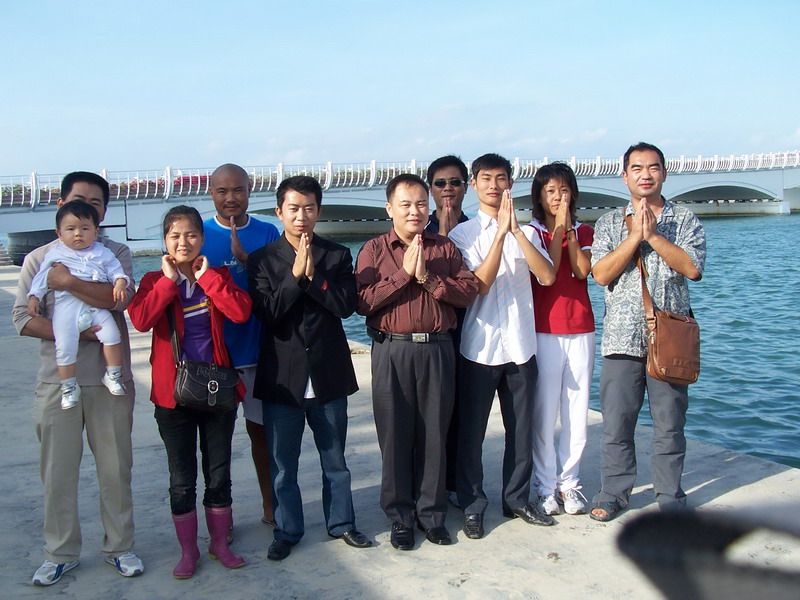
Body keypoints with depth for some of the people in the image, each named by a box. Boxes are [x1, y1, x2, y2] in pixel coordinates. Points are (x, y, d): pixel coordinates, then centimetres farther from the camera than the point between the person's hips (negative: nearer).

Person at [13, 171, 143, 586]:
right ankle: (60, 553, 22)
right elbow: (23, 318, -1)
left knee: (115, 467, 7)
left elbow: (121, 296, -15)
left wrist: (67, 282, -15)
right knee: (57, 470, 7)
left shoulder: (116, 254, 5)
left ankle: (119, 546, 22)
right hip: (56, 379, 1)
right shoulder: (38, 259, 9)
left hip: (109, 379, -1)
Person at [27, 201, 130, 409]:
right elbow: (42, 277, 13)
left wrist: (120, 283, -11)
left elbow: (116, 270, 9)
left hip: (97, 307, 1)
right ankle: (68, 387, 7)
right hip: (66, 308, -1)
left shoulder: (102, 253, 12)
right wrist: (34, 296, 5)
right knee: (64, 347, -9)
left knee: (112, 335, -16)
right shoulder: (55, 253, 10)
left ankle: (113, 375, 2)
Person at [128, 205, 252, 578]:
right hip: (173, 392, -1)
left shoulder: (217, 276, 3)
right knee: (182, 480, 9)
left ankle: (220, 544, 27)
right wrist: (169, 280, -16)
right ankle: (188, 551, 24)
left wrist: (206, 276, -14)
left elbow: (241, 311, -17)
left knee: (219, 474, 11)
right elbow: (140, 320, -20)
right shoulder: (154, 280, 0)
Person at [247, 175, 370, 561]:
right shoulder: (263, 259, -1)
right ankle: (287, 532, 27)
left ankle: (341, 522, 32)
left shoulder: (337, 256, 2)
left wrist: (312, 275, -19)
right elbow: (266, 313, -13)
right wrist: (295, 274, -20)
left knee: (335, 459, 15)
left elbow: (347, 305, -10)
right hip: (282, 376, -1)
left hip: (329, 374, 1)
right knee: (282, 465, 11)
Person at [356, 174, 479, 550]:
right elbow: (363, 301, -9)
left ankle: (432, 514, 21)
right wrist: (404, 273, -11)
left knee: (434, 434, 7)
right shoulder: (374, 250, 4)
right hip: (392, 352, -1)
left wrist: (429, 278, -11)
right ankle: (400, 517, 19)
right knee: (395, 436, 5)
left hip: (437, 350, 2)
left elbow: (468, 292, 0)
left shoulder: (445, 248, 10)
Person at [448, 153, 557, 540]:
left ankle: (517, 499, 29)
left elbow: (548, 277, -9)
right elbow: (480, 283, -15)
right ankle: (472, 506, 19)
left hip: (520, 346, 3)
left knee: (521, 429, 12)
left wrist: (516, 230, -16)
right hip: (479, 348, -3)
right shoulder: (463, 234, -2)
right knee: (471, 432, 5)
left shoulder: (526, 232, 7)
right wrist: (500, 233, -20)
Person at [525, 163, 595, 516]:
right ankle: (546, 487, 9)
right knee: (544, 413, -2)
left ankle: (569, 483, 15)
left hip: (580, 330, 3)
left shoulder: (583, 232, 12)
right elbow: (547, 273, -13)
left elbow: (582, 271, -7)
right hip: (543, 331, -3)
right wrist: (559, 227, -11)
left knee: (577, 411, 4)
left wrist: (569, 228, -9)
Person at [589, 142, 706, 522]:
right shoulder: (609, 223, 9)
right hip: (622, 338, 0)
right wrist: (634, 236, -11)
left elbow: (693, 268, -8)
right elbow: (601, 274, -5)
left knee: (670, 423, 6)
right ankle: (614, 492, 19)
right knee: (616, 422, 4)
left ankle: (670, 496, 21)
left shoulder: (685, 220, 8)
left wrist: (653, 235, -12)